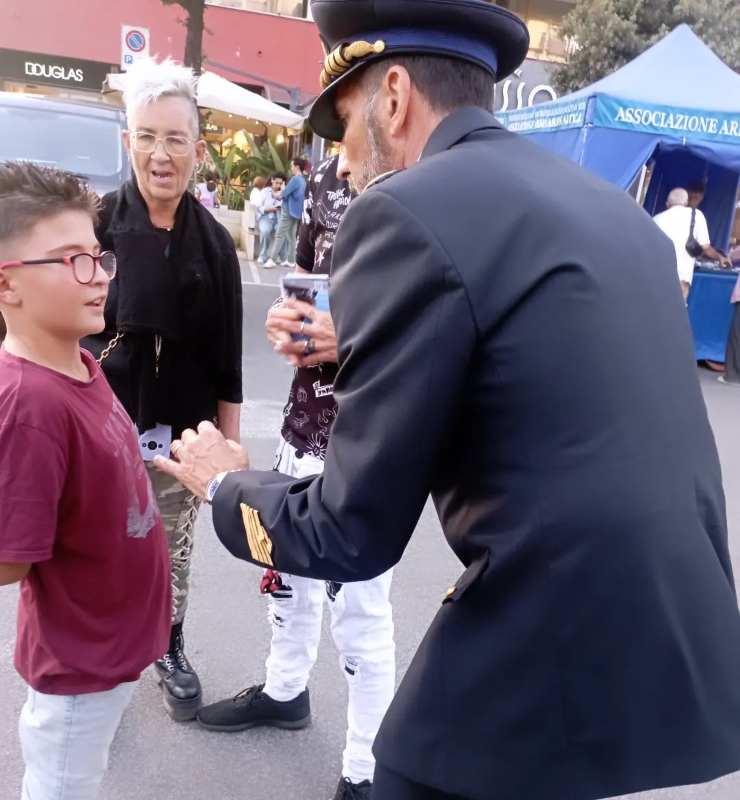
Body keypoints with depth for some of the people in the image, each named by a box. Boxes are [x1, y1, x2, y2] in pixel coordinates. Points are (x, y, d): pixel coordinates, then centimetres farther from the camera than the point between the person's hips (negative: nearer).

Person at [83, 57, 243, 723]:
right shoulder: (95, 224, -7)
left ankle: (170, 648, 38)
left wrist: (230, 443, 3)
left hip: (181, 427, 2)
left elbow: (225, 356, 2)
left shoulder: (214, 243, -1)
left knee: (174, 548, 16)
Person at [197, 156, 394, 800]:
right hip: (305, 420, 8)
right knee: (287, 559, 25)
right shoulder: (326, 179, 5)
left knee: (359, 607, 5)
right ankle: (285, 690, 53)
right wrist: (289, 315, -4)